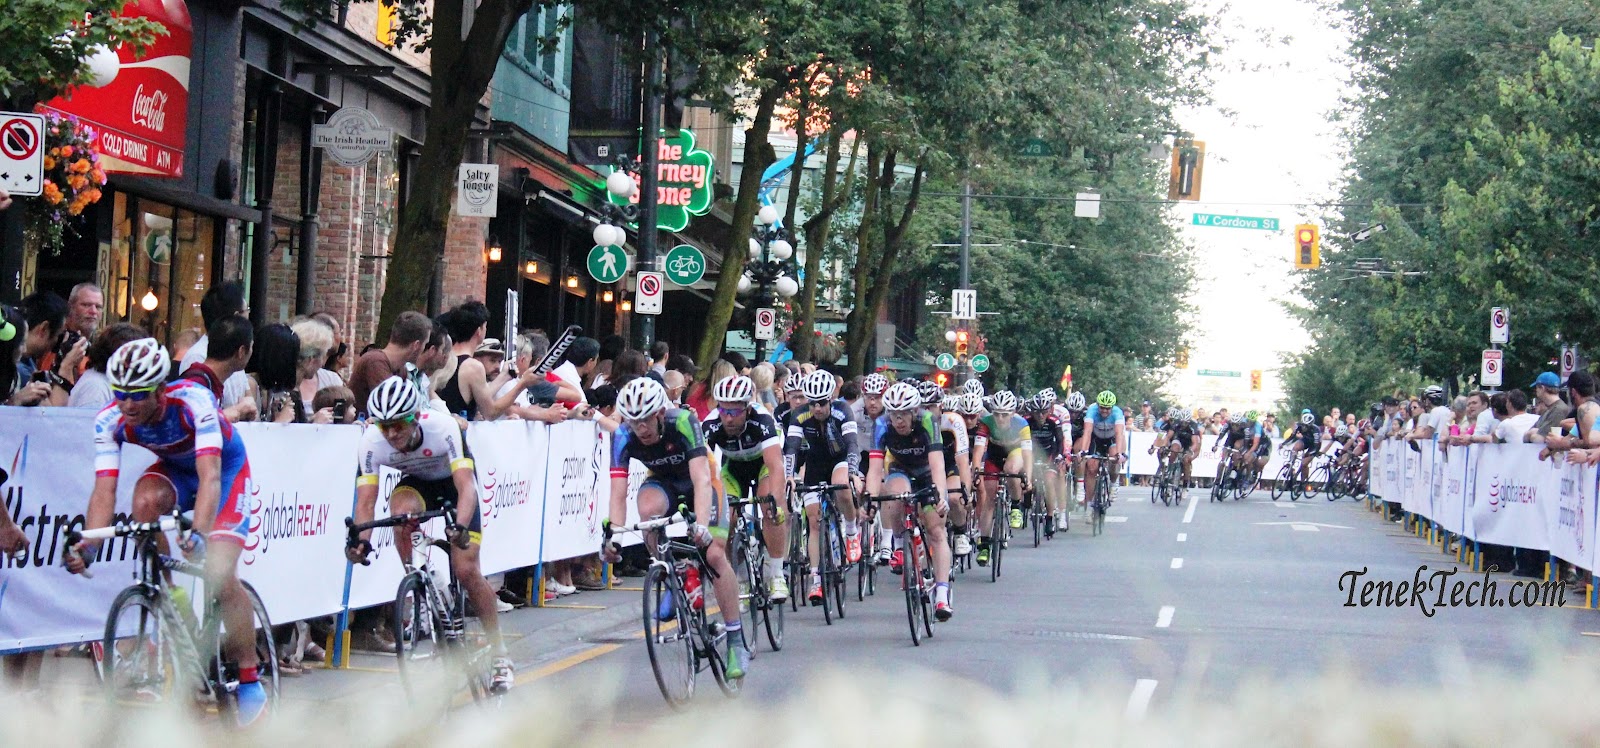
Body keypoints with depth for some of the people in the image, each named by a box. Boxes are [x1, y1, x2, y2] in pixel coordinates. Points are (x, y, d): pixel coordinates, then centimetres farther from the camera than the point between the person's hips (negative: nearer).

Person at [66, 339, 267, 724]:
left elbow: (210, 477, -44)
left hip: (225, 466, -4)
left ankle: (250, 681, -4)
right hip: (174, 466, 4)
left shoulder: (192, 401, -36)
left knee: (220, 574, -19)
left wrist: (199, 533, -59)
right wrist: (88, 545, -46)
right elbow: (104, 490, -29)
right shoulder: (111, 420, -24)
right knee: (145, 501, -33)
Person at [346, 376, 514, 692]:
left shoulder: (443, 428, -36)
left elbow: (466, 486, -44)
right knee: (401, 514, -34)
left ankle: (500, 655, 1)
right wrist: (361, 539, -51)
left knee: (466, 570, -13)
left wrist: (461, 526, -62)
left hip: (453, 482, -2)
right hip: (416, 483, 2)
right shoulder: (371, 442, -29)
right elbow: (366, 500, -32)